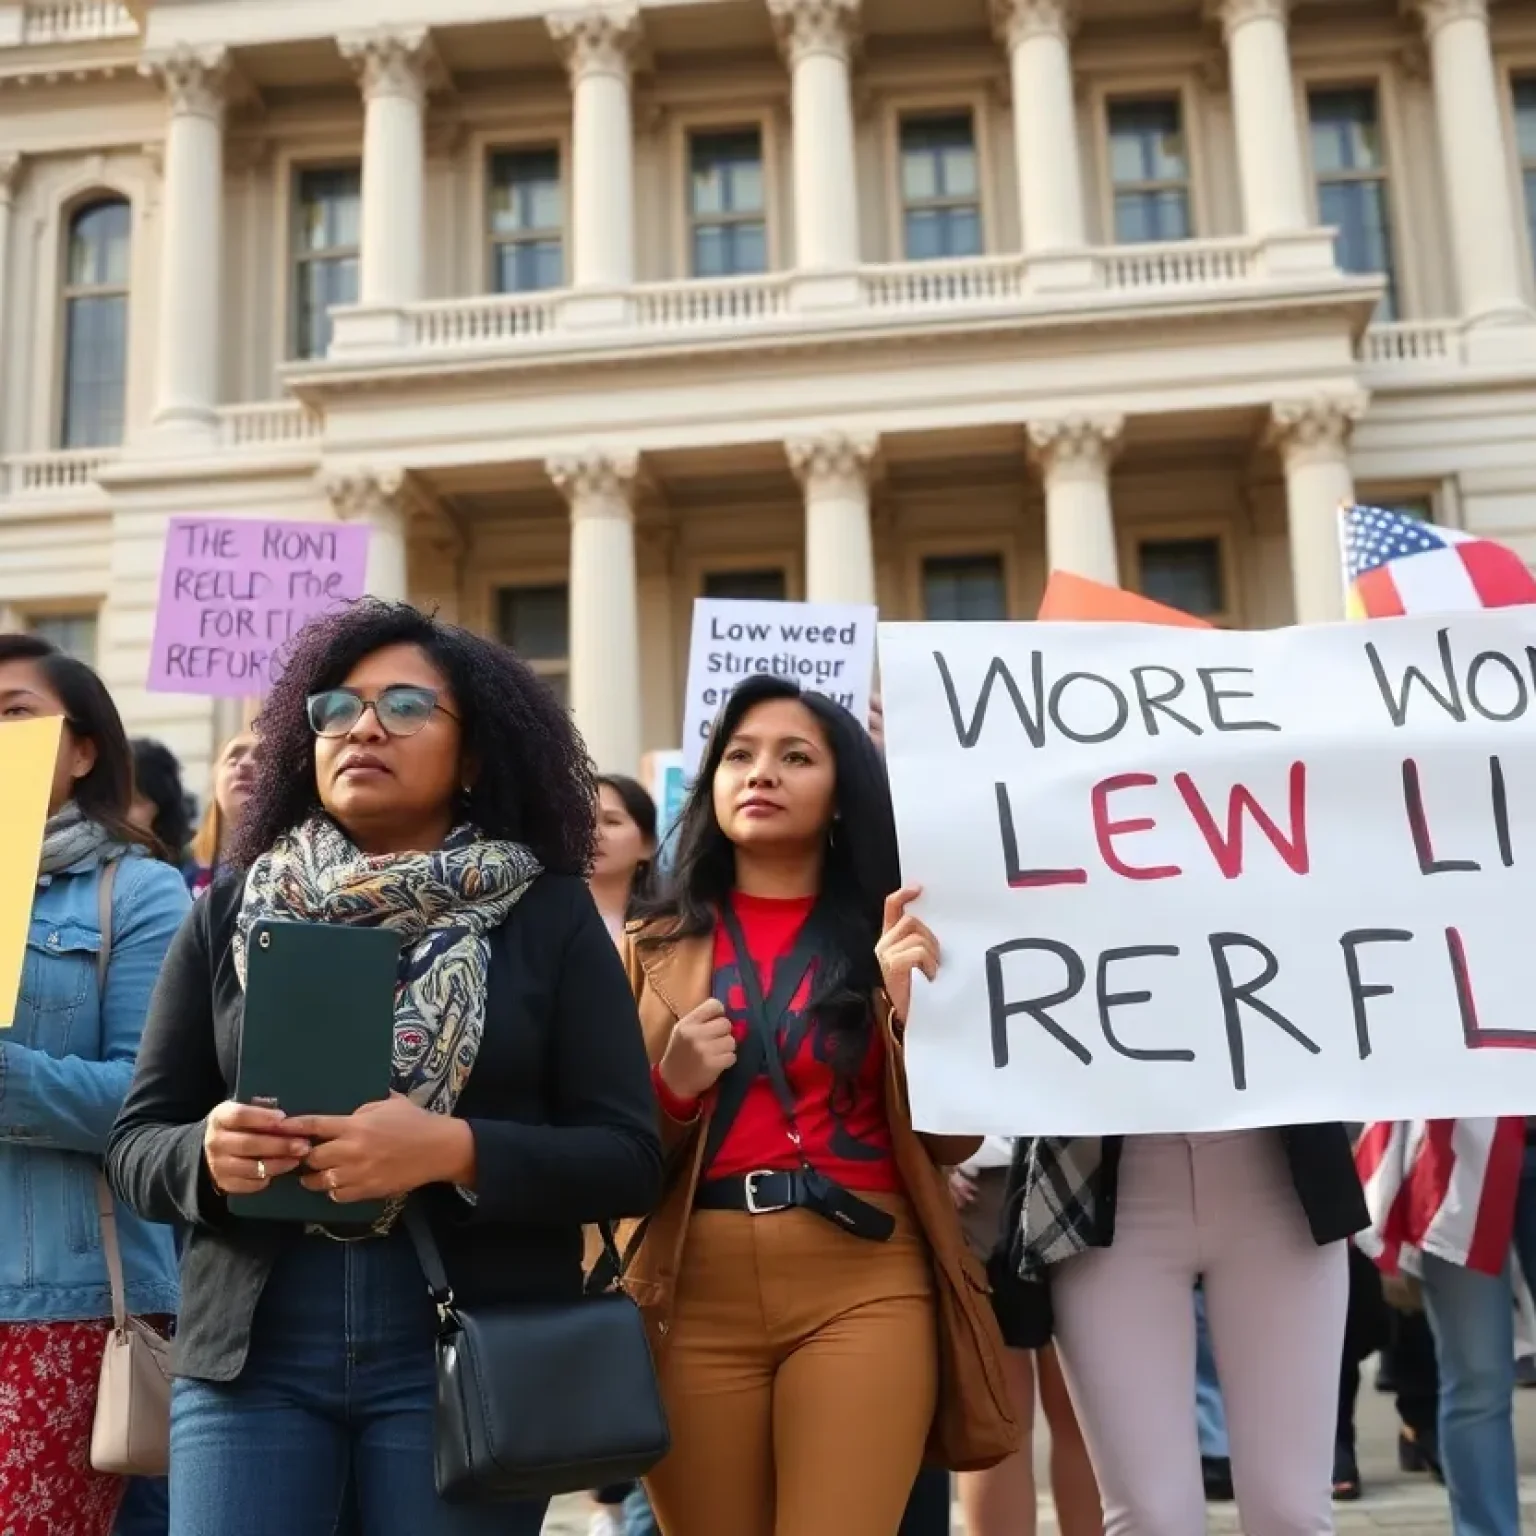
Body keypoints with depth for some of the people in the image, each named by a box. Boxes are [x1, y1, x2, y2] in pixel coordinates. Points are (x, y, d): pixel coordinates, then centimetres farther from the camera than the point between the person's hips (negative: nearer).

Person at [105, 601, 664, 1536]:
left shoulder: (549, 916, 0)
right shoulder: (231, 912, 7)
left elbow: (629, 1158, -5)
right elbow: (137, 1143, 8)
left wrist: (455, 1151, -21)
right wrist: (208, 1152, -15)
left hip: (467, 1354, -1)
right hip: (250, 1352, 2)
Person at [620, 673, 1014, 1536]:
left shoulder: (895, 937, 6)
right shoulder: (656, 947, 8)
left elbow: (954, 1139, 1)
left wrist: (915, 1004, -13)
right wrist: (674, 1085, -9)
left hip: (865, 1286, -1)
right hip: (697, 1293, 2)